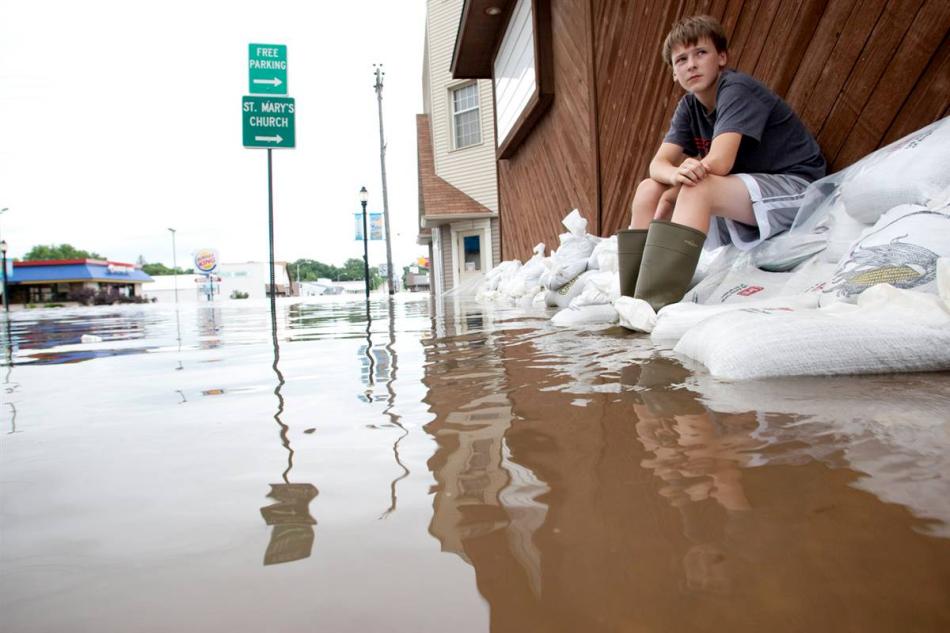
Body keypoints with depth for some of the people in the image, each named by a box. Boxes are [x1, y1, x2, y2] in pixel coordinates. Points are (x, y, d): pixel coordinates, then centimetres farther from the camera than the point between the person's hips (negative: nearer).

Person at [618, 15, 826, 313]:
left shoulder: (736, 90, -15)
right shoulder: (689, 106, 7)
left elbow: (719, 162, -27)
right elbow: (658, 164, -5)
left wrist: (670, 195, -13)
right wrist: (677, 175, -29)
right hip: (740, 197, 8)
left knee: (697, 189, -34)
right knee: (648, 190, -5)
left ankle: (652, 307, -43)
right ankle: (630, 299, -14)